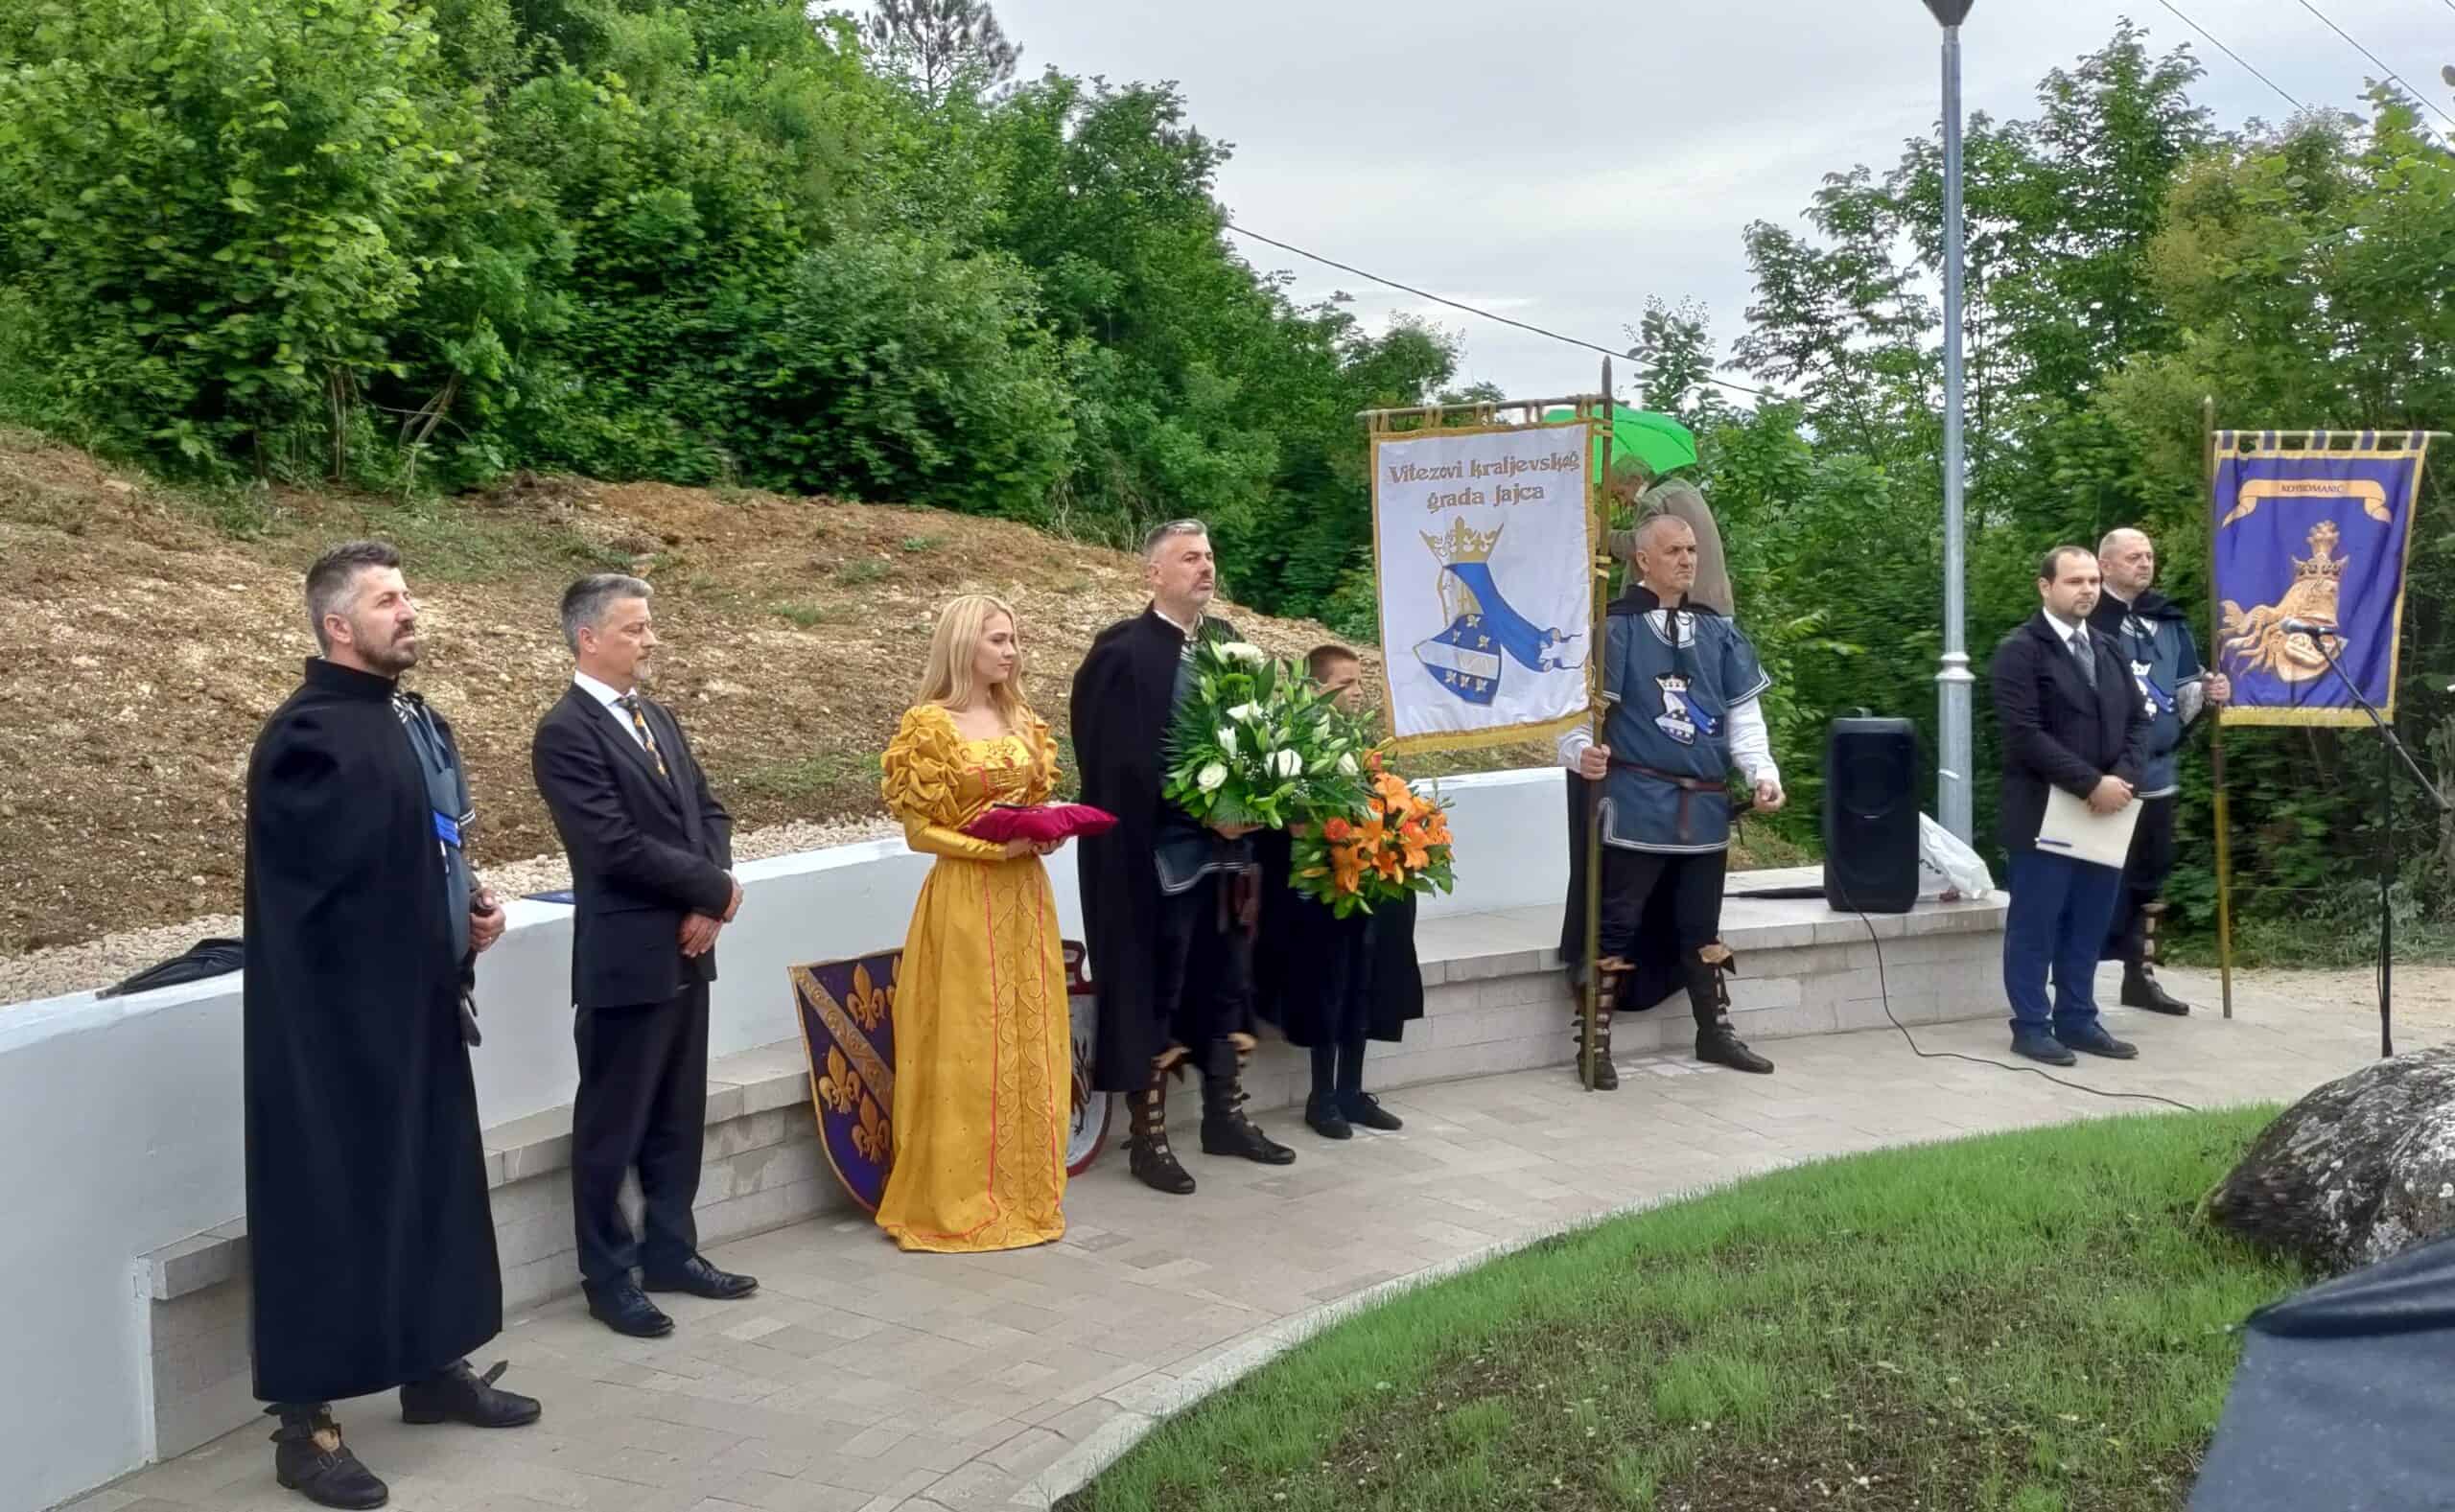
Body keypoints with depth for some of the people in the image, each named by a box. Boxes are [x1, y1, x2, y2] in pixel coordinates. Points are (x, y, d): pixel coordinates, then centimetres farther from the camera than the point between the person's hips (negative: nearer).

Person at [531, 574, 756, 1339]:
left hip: (685, 949, 8)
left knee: (679, 1118, 16)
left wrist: (708, 901, -5)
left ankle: (670, 1251, 28)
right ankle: (608, 1278, 14)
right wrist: (718, 889, -12)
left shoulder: (656, 717, 13)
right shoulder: (565, 733, -14)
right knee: (612, 1126, 3)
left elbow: (707, 811, 12)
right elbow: (617, 845, -21)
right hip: (625, 958, -8)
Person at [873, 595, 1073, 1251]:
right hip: (965, 898, -6)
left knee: (1031, 1042, 10)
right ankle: (958, 1202, 9)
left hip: (1026, 896, 6)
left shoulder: (1022, 720, 11)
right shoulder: (930, 725, -8)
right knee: (969, 1049, -2)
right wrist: (995, 849, -19)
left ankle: (1024, 1189, 21)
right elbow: (918, 828, -8)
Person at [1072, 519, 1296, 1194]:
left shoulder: (1227, 641, 10)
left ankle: (1226, 1116, 28)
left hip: (1229, 846, 7)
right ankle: (1148, 1137, 12)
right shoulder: (1122, 651, -12)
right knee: (1153, 993, 2)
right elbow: (1120, 764, -18)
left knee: (1226, 985, 15)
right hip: (1158, 854, -7)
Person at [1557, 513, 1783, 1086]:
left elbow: (1743, 711, 12)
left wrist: (1762, 772, -1)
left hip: (1705, 804, 5)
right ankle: (1596, 1046, 5)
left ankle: (1715, 1033, 30)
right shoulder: (1614, 628, -4)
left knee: (1701, 924, 17)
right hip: (1636, 802, -5)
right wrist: (1581, 751, -28)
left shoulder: (1718, 631, 12)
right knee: (1618, 923, -2)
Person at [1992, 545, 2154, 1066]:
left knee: (2089, 924, 10)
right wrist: (2091, 784, -18)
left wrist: (2123, 780, -5)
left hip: (2105, 813, 7)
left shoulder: (2108, 650, 16)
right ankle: (2031, 1025, 7)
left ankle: (2077, 1020, 19)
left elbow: (2137, 721, 14)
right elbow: (2025, 735, -16)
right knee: (2035, 924, 0)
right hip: (2045, 814, -7)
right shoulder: (2019, 651, -8)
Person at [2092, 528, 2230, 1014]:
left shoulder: (2170, 621, 13)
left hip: (2156, 773, 7)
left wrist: (2207, 693, -2)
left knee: (2149, 877, 15)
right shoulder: (2088, 620, -9)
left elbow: (2182, 695, 19)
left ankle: (2140, 975, 27)